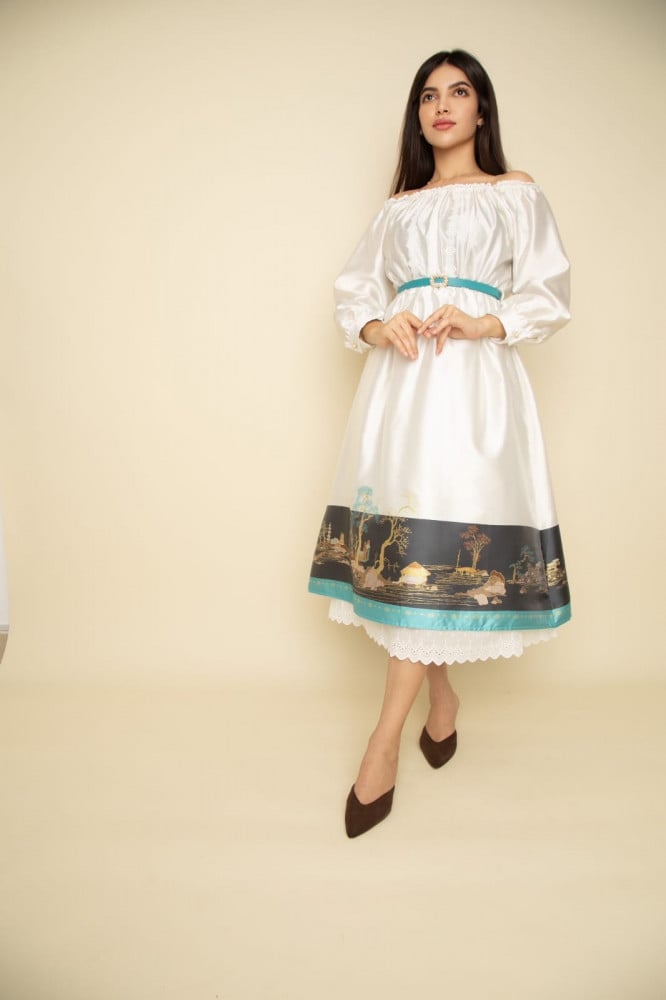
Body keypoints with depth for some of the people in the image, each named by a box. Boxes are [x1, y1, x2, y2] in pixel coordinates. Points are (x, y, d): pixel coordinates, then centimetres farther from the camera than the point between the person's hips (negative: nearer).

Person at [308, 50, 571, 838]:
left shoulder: (516, 193, 15)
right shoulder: (398, 206, 23)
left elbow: (548, 293, 7)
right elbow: (353, 291, 17)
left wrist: (485, 323, -12)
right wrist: (378, 329, -6)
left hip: (474, 375, -3)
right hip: (400, 373, 4)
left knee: (440, 538, -14)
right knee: (410, 535, -1)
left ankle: (383, 742, -11)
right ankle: (441, 693, 19)